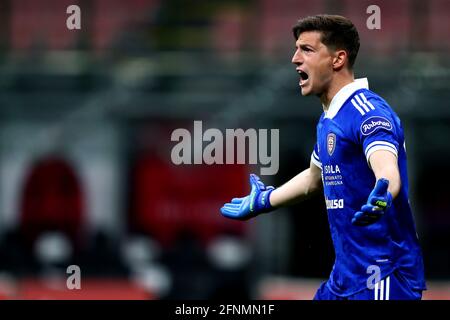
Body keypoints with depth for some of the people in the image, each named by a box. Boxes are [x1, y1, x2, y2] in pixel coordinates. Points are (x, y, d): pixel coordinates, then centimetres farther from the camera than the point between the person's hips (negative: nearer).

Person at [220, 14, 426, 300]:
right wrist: (264, 201, 46)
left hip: (382, 277, -9)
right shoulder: (329, 120, 13)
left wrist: (381, 198, -57)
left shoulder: (368, 111, -17)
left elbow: (388, 171, -35)